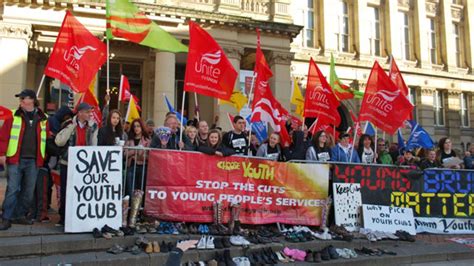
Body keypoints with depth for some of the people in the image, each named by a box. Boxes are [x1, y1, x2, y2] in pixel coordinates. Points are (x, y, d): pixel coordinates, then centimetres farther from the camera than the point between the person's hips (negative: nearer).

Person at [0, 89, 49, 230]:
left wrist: (44, 156, 9)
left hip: (33, 160, 3)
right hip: (16, 159, -2)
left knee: (29, 191, 9)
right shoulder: (13, 116, 2)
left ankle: (20, 215, 22)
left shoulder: (43, 118, 8)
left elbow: (48, 138, 14)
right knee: (12, 189, -3)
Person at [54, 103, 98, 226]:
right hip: (67, 164, -2)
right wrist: (72, 126, -17)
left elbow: (93, 145, 7)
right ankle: (63, 217, 20)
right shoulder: (69, 125, -4)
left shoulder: (92, 126, 3)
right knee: (65, 192, 7)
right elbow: (59, 142, -16)